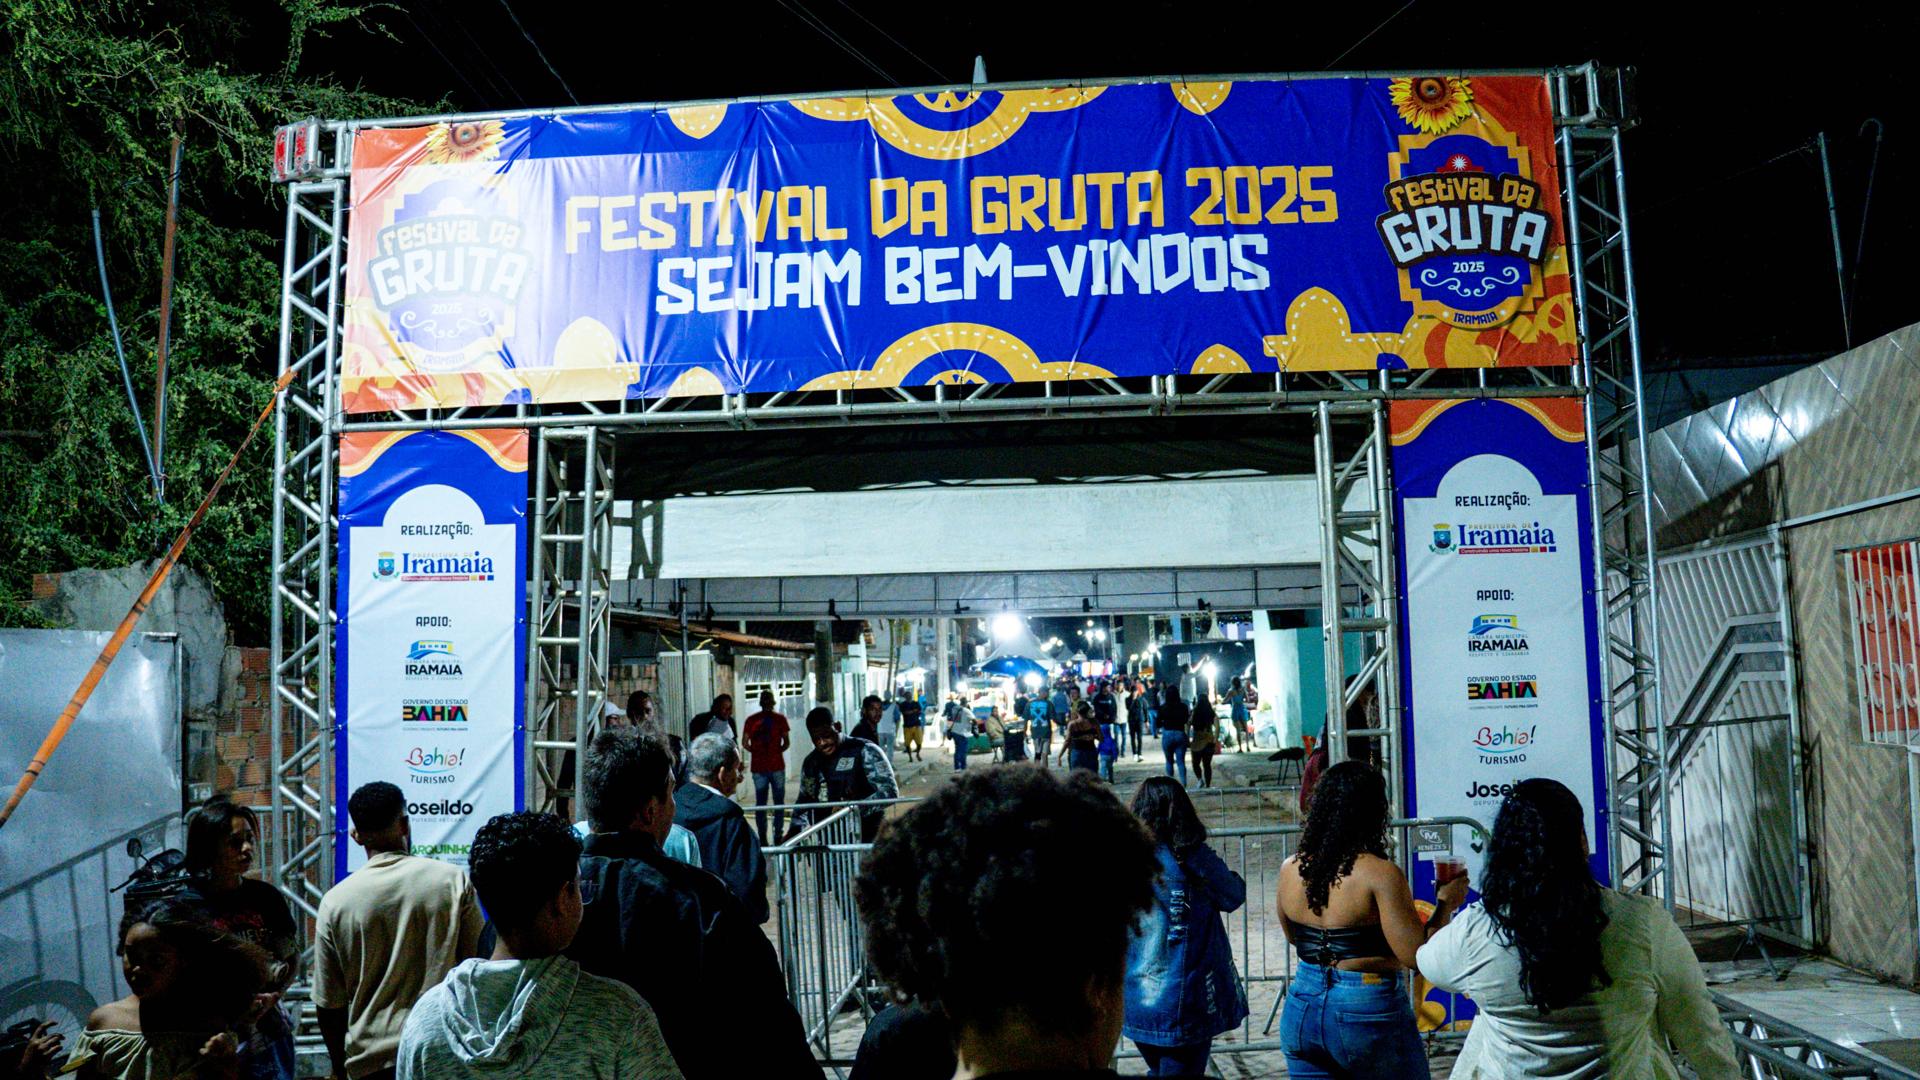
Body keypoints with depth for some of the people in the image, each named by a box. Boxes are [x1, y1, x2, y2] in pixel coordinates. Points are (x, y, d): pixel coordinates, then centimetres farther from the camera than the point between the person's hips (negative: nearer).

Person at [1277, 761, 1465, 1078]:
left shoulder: (1290, 870, -1)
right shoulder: (1380, 875, -18)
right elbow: (1417, 955, -18)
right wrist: (1446, 903, -5)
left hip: (1302, 1010, 5)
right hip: (1368, 1013, -5)